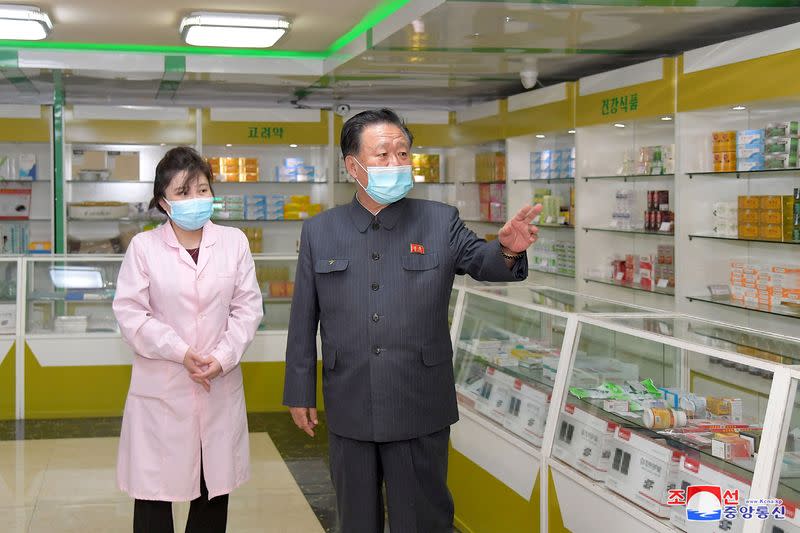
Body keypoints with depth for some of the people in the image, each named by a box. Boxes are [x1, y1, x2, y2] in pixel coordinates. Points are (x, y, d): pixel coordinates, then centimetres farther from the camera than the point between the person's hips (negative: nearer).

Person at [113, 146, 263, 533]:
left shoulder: (234, 241, 3)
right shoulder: (144, 246, -3)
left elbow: (247, 307, 2)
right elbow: (130, 313, -6)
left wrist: (222, 357, -11)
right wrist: (181, 353, -13)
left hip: (220, 385, 2)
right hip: (161, 387, -2)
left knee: (215, 488, 10)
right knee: (154, 491, 5)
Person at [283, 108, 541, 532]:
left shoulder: (440, 222, -1)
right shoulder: (319, 232, 2)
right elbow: (303, 322, 5)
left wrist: (507, 251, -27)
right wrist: (300, 393, 5)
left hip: (420, 409, -1)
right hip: (348, 409, 1)